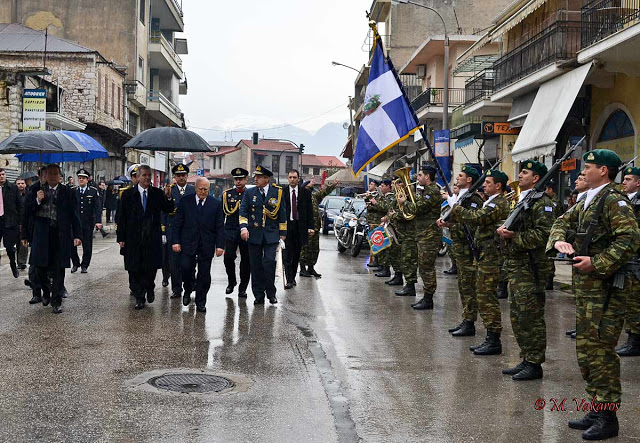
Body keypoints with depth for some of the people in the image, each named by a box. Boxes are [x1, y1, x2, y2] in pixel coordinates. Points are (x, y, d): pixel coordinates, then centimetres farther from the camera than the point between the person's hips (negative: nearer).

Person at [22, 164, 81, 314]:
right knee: (39, 268, 3)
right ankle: (46, 291, 31)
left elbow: (74, 215, 1)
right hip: (41, 235, 1)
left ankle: (56, 301, 11)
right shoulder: (37, 190, 8)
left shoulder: (68, 192, 4)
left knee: (59, 270, 1)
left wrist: (77, 235, -5)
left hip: (61, 236, -1)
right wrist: (37, 201, -12)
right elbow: (27, 211, 5)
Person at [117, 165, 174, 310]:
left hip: (152, 238, 1)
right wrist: (121, 238, -4)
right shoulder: (128, 194, 1)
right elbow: (122, 217, 1)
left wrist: (168, 197, -18)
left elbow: (168, 210, 0)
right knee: (135, 270, 4)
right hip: (133, 238, -1)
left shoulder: (157, 193, 4)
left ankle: (149, 288, 32)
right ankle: (139, 297, 15)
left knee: (152, 267, 5)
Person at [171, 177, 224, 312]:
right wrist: (175, 241, -5)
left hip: (206, 245, 0)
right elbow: (176, 224, 3)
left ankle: (200, 302, 15)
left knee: (204, 274, 2)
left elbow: (220, 227, 3)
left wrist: (220, 245, -6)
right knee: (186, 267, -12)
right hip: (188, 243, 0)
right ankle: (188, 290, 18)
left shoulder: (216, 204, 3)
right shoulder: (185, 201, 3)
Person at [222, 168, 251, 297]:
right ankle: (231, 282, 16)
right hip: (230, 231, 1)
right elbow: (227, 211, 4)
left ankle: (243, 288, 15)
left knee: (246, 260, 3)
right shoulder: (227, 194, 9)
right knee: (228, 257, -9)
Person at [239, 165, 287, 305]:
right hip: (254, 234, 2)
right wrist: (243, 227, -16)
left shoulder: (278, 192, 4)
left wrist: (282, 233, 7)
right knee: (256, 265, 4)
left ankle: (271, 293, 5)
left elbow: (282, 214, 8)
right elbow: (243, 211, 0)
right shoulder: (249, 193, 6)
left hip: (271, 235, -2)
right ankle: (259, 295, 13)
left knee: (269, 262, -12)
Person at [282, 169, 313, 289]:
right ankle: (289, 280, -5)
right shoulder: (282, 191, 2)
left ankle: (293, 278, 21)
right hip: (286, 226, -2)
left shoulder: (305, 192, 5)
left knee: (296, 254, 9)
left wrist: (310, 227, -3)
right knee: (287, 254, -6)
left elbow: (310, 211, 5)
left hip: (300, 226, 2)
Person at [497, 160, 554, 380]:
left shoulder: (541, 202, -12)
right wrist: (503, 229, -1)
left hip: (531, 268, -10)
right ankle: (526, 360, 22)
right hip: (516, 267, 10)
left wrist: (514, 237, -18)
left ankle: (534, 364, 3)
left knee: (531, 316, -5)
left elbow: (544, 234, -21)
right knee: (517, 316, 13)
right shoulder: (522, 200, 18)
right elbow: (513, 228, 22)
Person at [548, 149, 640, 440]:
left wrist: (597, 263, -25)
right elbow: (563, 222, 18)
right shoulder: (586, 202, 15)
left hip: (605, 287, -10)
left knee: (601, 351, -6)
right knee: (585, 350, 14)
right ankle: (597, 409, 24)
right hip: (585, 286, 10)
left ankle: (607, 418, 2)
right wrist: (559, 240, -4)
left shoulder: (613, 201, -13)